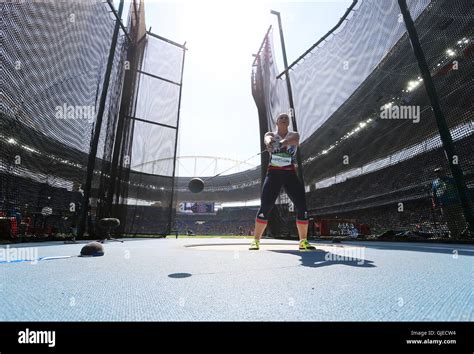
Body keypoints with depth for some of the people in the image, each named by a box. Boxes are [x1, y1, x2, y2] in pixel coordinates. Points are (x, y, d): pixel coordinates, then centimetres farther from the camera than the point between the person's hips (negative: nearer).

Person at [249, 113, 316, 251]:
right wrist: (269, 142, -45)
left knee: (302, 207, -5)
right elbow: (267, 139, -18)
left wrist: (280, 142, -41)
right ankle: (256, 240, 4)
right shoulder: (270, 134, 9)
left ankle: (303, 241, 9)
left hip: (290, 173, 2)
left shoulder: (294, 135, 10)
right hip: (273, 173, -1)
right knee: (265, 207, -7)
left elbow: (292, 140, -17)